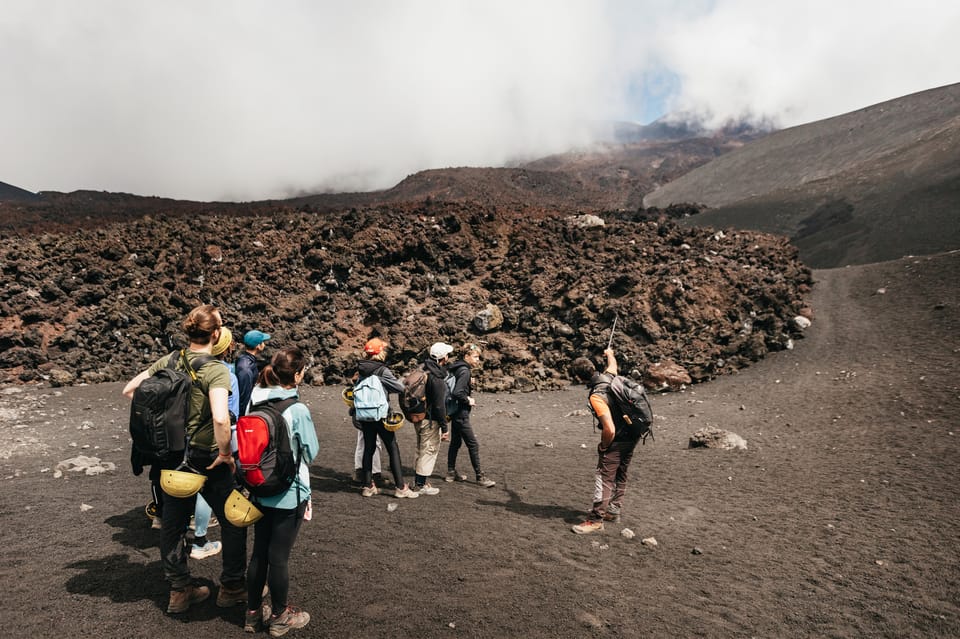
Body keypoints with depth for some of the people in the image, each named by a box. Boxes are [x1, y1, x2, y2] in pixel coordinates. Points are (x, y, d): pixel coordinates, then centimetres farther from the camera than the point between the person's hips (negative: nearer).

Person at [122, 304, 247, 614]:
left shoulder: (169, 361, -2)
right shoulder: (215, 370, -22)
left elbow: (129, 390, 7)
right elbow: (220, 418, -36)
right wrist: (225, 453, -20)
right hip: (206, 458, -6)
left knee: (172, 524, 18)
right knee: (233, 522, 13)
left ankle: (180, 590, 32)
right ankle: (232, 587, 24)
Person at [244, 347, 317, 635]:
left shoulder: (256, 400, -4)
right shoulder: (298, 410, -21)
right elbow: (311, 453, -10)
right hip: (289, 494, -6)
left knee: (258, 552, 18)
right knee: (279, 557, 9)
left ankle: (253, 613, 34)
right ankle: (280, 617, 28)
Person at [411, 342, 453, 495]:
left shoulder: (424, 371, 7)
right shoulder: (436, 378, -22)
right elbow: (439, 405, -22)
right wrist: (444, 428, -17)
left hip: (419, 417, 9)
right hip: (430, 421, -9)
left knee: (422, 450, 20)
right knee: (429, 451, 2)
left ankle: (418, 481, 31)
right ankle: (421, 485, 10)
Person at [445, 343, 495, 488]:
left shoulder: (455, 368, 9)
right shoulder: (464, 371, -19)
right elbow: (457, 393, -29)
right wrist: (468, 400, -14)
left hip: (455, 412, 10)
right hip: (461, 414, -10)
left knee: (455, 442, 18)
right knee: (473, 445, -3)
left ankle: (451, 472, 27)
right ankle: (480, 477, 3)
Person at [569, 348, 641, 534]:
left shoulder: (596, 396, -28)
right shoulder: (609, 376, -4)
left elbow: (609, 429, -32)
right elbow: (612, 364, 24)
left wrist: (603, 445, -13)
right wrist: (609, 353, 45)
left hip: (617, 441, -9)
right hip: (632, 437, 9)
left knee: (604, 479, -3)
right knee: (620, 476, 19)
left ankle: (596, 520, 1)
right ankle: (613, 510, 32)